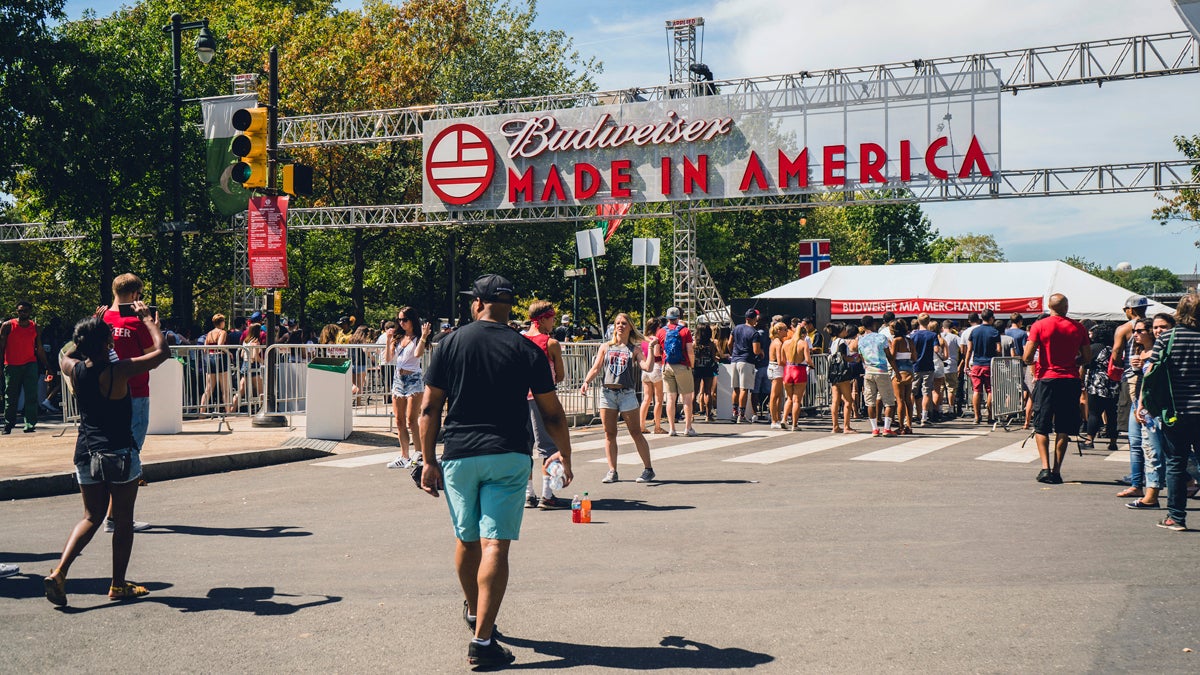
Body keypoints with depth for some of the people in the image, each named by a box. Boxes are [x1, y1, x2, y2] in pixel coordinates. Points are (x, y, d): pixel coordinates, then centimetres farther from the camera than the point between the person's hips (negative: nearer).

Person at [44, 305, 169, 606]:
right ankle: (119, 585, 14)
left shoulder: (74, 369, -2)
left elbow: (65, 353, 24)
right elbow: (162, 351, -9)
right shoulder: (119, 371, -17)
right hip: (119, 453, -5)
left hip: (86, 453, 5)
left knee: (92, 517, 15)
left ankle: (59, 572, -1)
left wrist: (90, 330, 26)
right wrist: (147, 318, 2)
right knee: (123, 520, 8)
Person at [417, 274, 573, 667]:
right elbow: (552, 414, 3)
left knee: (466, 540, 19)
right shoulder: (526, 350, 1)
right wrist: (566, 459, 16)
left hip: (458, 457, 2)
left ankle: (474, 611, 41)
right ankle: (482, 640, -12)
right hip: (509, 457, -2)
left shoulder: (451, 343, 4)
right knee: (495, 545, -5)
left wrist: (429, 461, 7)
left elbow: (429, 409, 2)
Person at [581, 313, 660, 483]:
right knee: (609, 434, 3)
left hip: (627, 393, -2)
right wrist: (586, 382, -8)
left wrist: (651, 347, -9)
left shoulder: (634, 349, 5)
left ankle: (648, 469, 9)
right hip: (607, 393, 2)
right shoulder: (606, 347, 12)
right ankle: (612, 472, 9)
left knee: (636, 433, 1)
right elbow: (596, 368, 8)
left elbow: (648, 367, -7)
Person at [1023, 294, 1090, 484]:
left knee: (1041, 427, 6)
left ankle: (1045, 467, -6)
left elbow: (1027, 358, -8)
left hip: (1046, 378, -2)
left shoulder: (1039, 326, -4)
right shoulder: (1078, 327, 3)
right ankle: (1057, 470, 5)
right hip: (1070, 380, 2)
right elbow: (1087, 357, 6)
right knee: (1063, 429, 7)